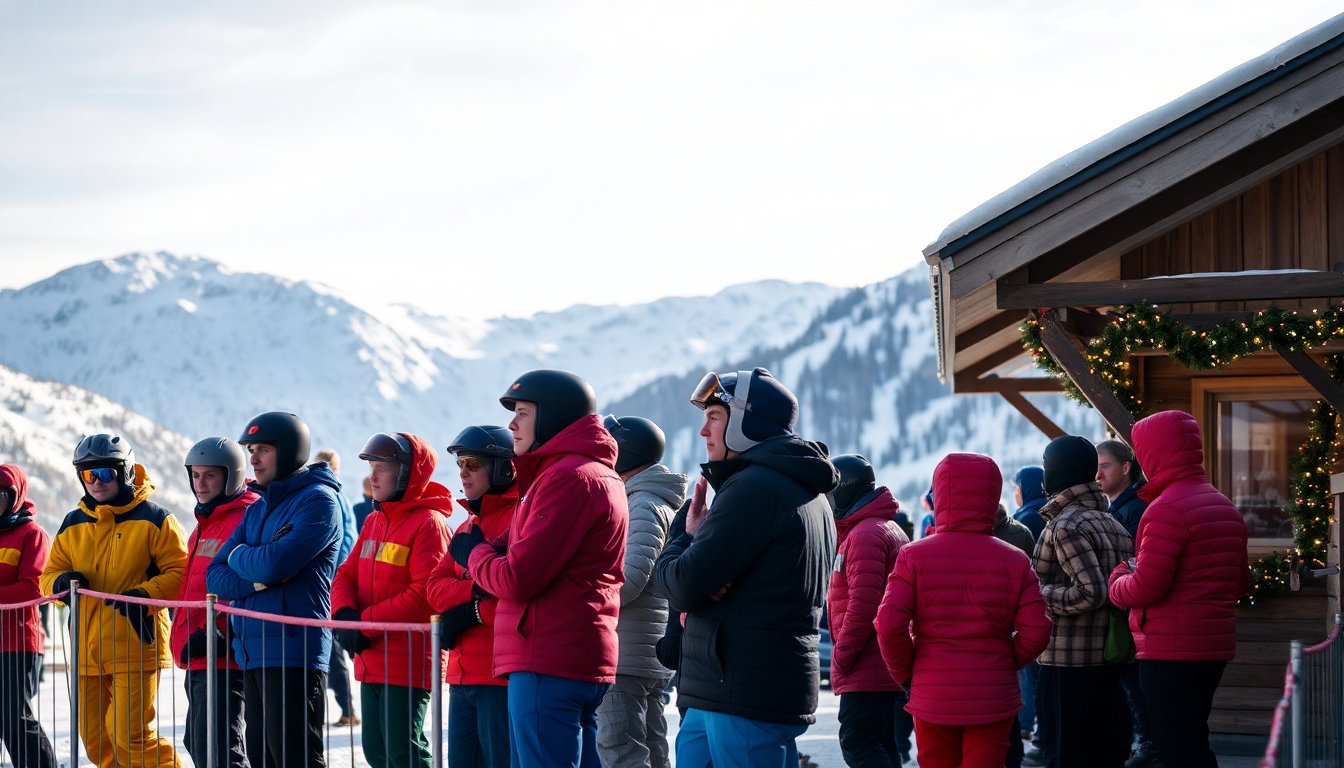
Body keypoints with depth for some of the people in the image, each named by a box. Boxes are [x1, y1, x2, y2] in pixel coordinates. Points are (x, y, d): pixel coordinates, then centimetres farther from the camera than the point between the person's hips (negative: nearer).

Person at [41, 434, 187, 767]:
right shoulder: (72, 526, 13)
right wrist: (61, 582, -8)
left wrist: (146, 594, -23)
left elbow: (180, 571, -7)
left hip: (136, 648, -6)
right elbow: (49, 574, 17)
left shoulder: (153, 520, -3)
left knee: (131, 735, -12)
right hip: (87, 650, 6)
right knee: (96, 739, 9)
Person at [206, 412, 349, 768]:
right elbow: (216, 578, 11)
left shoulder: (319, 500, -7)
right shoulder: (257, 509, 18)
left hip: (293, 654, -8)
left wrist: (239, 556, 2)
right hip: (253, 655, 8)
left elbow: (276, 562, -19)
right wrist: (259, 578, -10)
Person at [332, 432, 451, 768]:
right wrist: (344, 614, -9)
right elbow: (346, 574, 13)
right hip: (371, 662, 9)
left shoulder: (428, 523, -13)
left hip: (408, 663, -9)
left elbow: (425, 595, -21)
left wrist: (365, 621, -18)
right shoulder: (375, 521, 15)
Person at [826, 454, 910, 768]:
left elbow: (863, 603, -24)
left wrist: (842, 655, -16)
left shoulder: (864, 534, -14)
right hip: (888, 667, 11)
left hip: (866, 669, -11)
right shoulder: (891, 529, 19)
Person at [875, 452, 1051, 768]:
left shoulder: (914, 558, -4)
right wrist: (1007, 662, 10)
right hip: (993, 700, 0)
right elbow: (1036, 630, -8)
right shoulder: (1014, 562, -1)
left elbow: (889, 626, -13)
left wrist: (904, 671, 4)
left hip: (932, 698, 0)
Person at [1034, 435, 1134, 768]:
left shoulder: (1065, 526, -13)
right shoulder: (1112, 523, 13)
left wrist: (1036, 593, -12)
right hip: (1111, 657, 8)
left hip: (1069, 661, -8)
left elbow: (1091, 593, -23)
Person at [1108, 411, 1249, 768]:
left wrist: (1118, 579, -1)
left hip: (1172, 652, -9)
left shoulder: (1167, 510, -15)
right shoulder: (1226, 508, 14)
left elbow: (1146, 588, -21)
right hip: (1214, 647, 9)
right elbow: (1239, 584, 20)